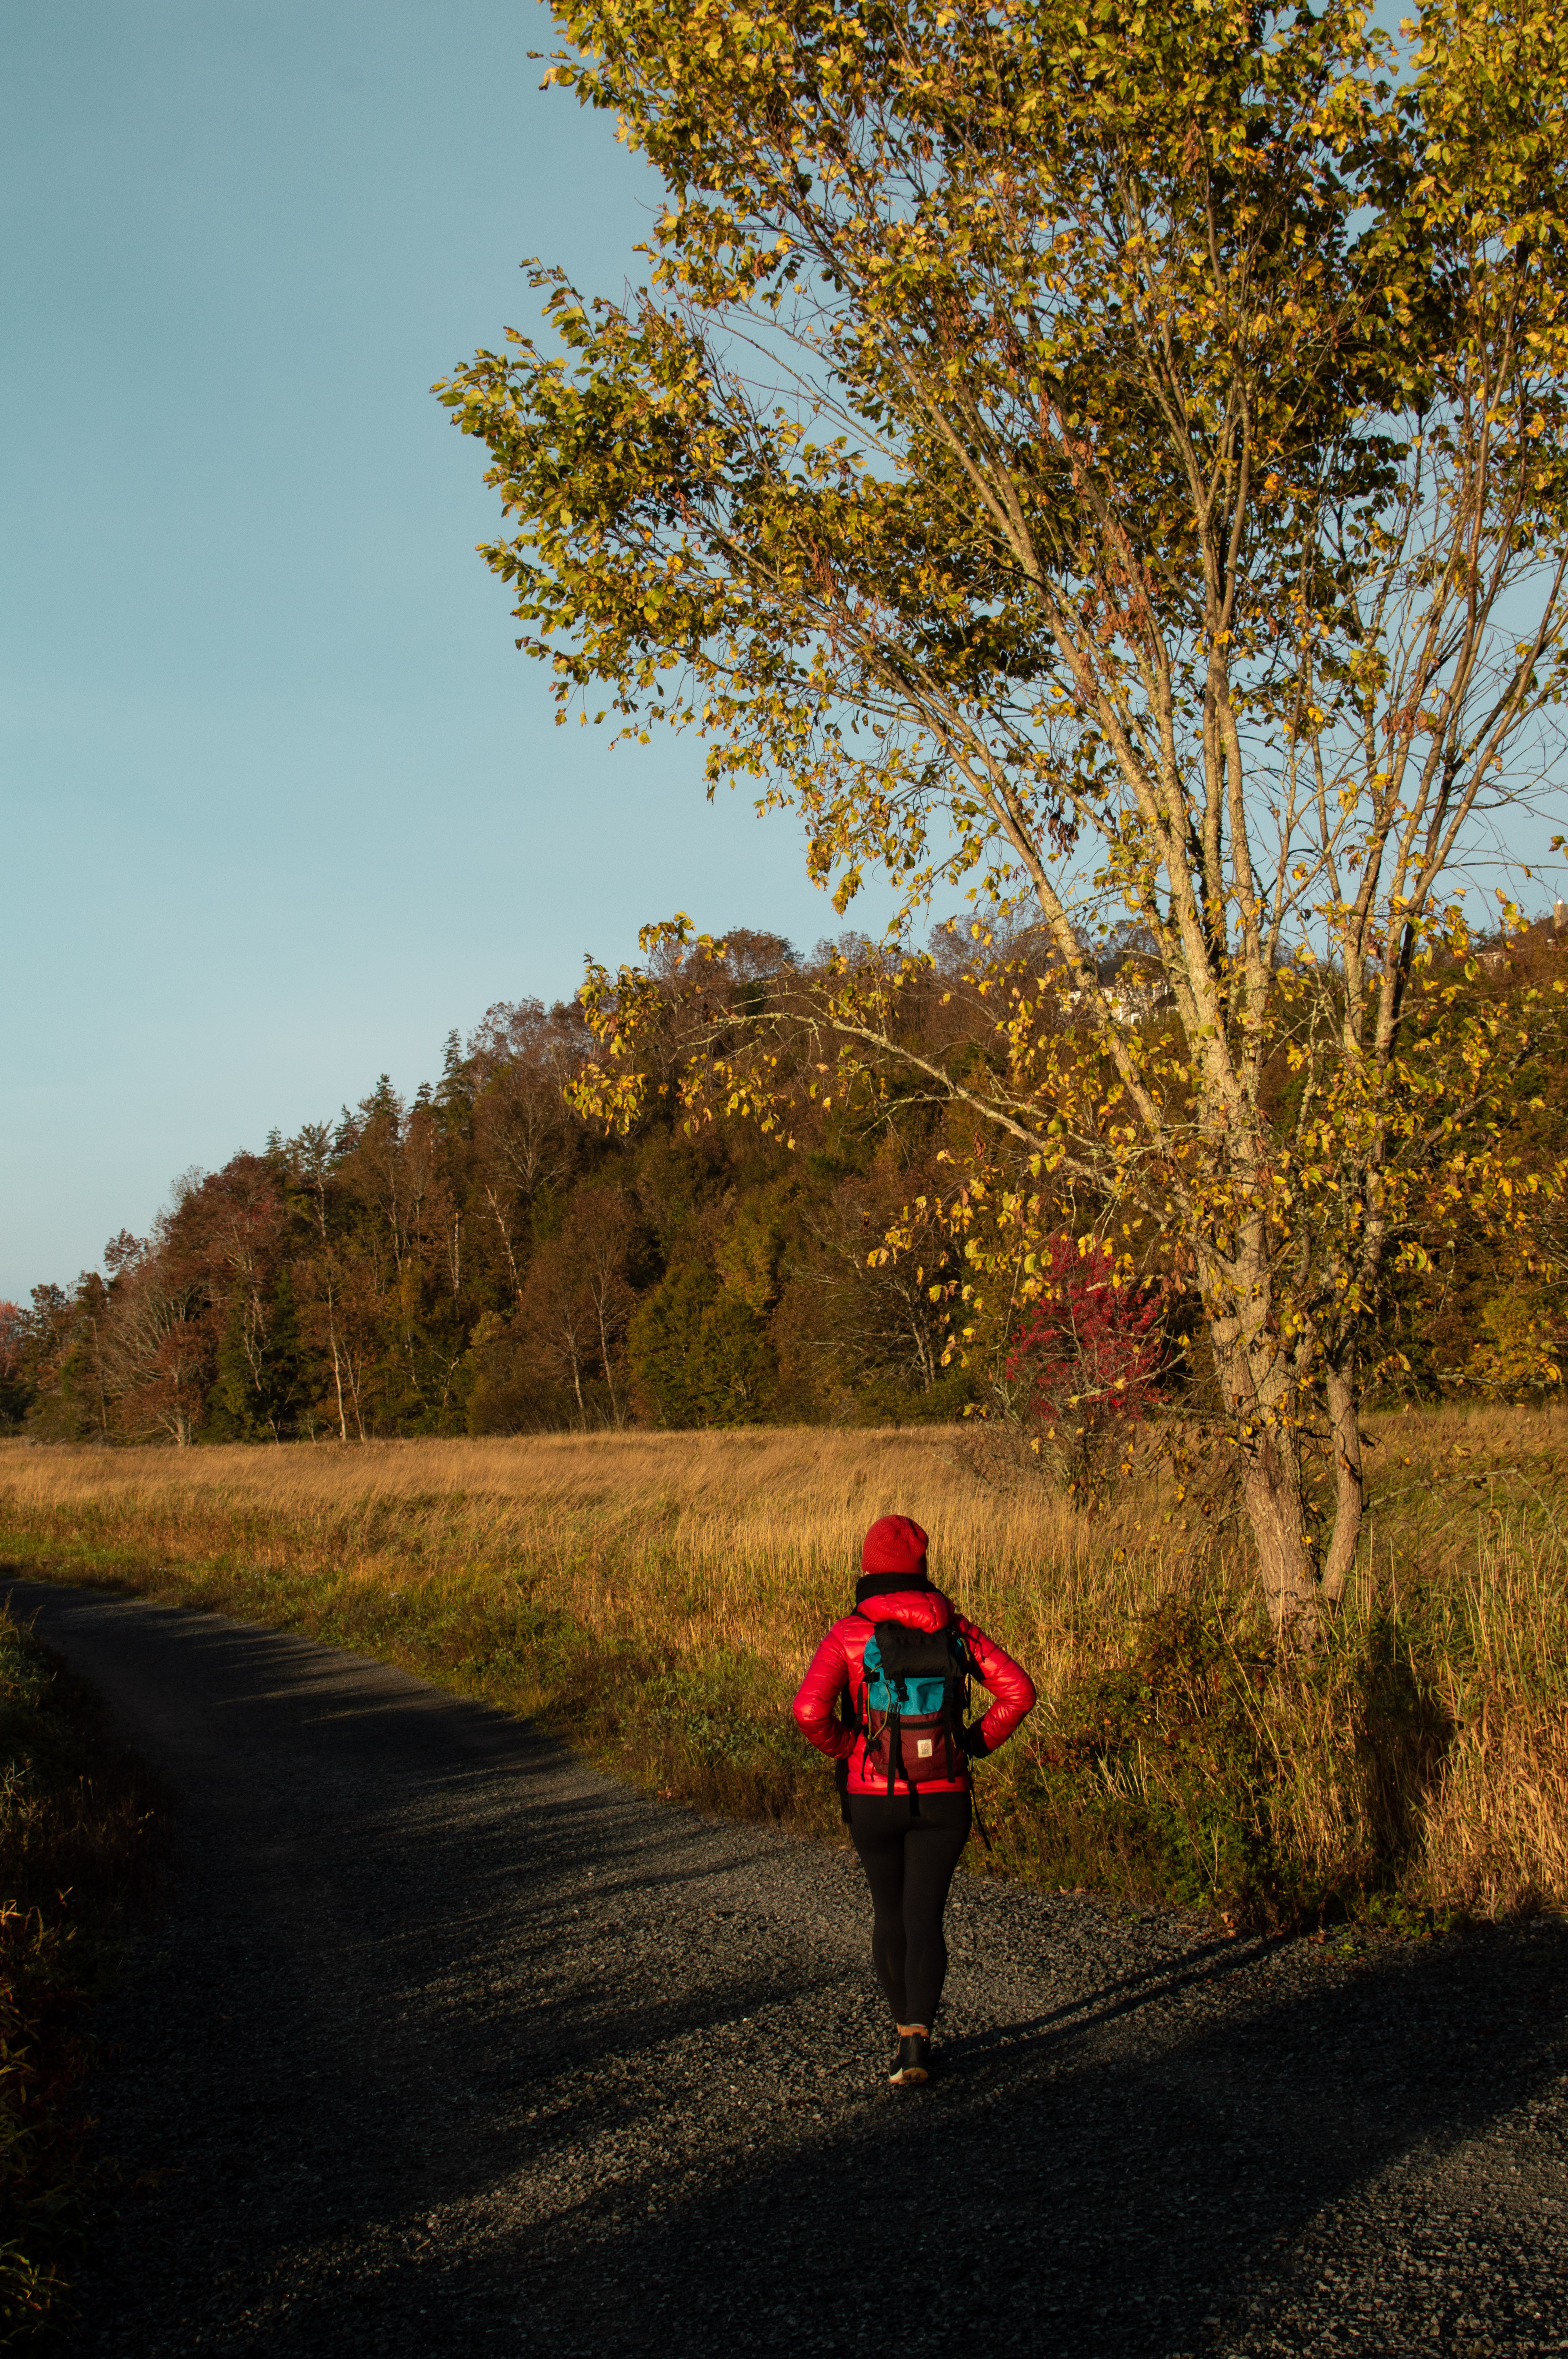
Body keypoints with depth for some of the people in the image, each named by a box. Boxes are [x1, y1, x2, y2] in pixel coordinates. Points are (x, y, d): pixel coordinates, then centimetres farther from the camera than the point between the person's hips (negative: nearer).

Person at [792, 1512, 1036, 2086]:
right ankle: (916, 2038, -15)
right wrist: (978, 1742, 6)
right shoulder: (954, 1628, 0)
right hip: (943, 1797, 1)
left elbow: (809, 1709, -20)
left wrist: (845, 1751, -2)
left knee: (889, 1911, 19)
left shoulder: (848, 1634, -7)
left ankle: (908, 2030, 28)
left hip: (872, 1797, -1)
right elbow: (1018, 1689, -5)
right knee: (924, 1917, 2)